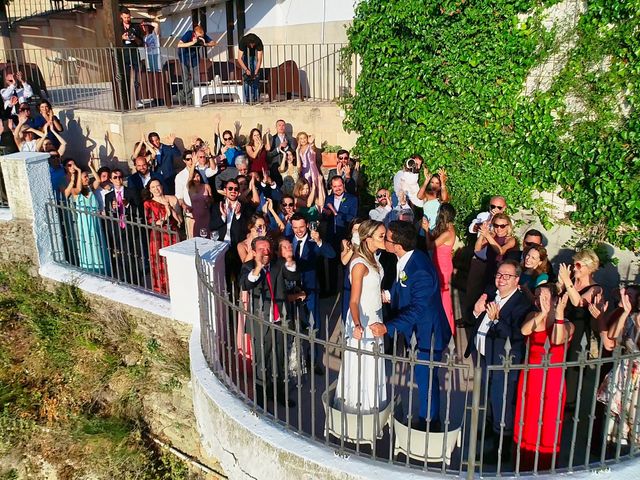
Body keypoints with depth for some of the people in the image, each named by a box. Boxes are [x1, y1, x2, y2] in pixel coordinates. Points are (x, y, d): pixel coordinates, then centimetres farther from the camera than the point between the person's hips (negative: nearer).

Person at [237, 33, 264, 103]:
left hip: (254, 54, 1)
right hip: (245, 54, -1)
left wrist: (256, 72, -43)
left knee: (256, 77, -8)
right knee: (245, 77, -11)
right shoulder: (242, 42, -35)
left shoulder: (259, 42, -34)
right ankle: (247, 98, -10)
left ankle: (256, 97, -5)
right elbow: (239, 59, -37)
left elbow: (259, 59, -33)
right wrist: (246, 70, -48)